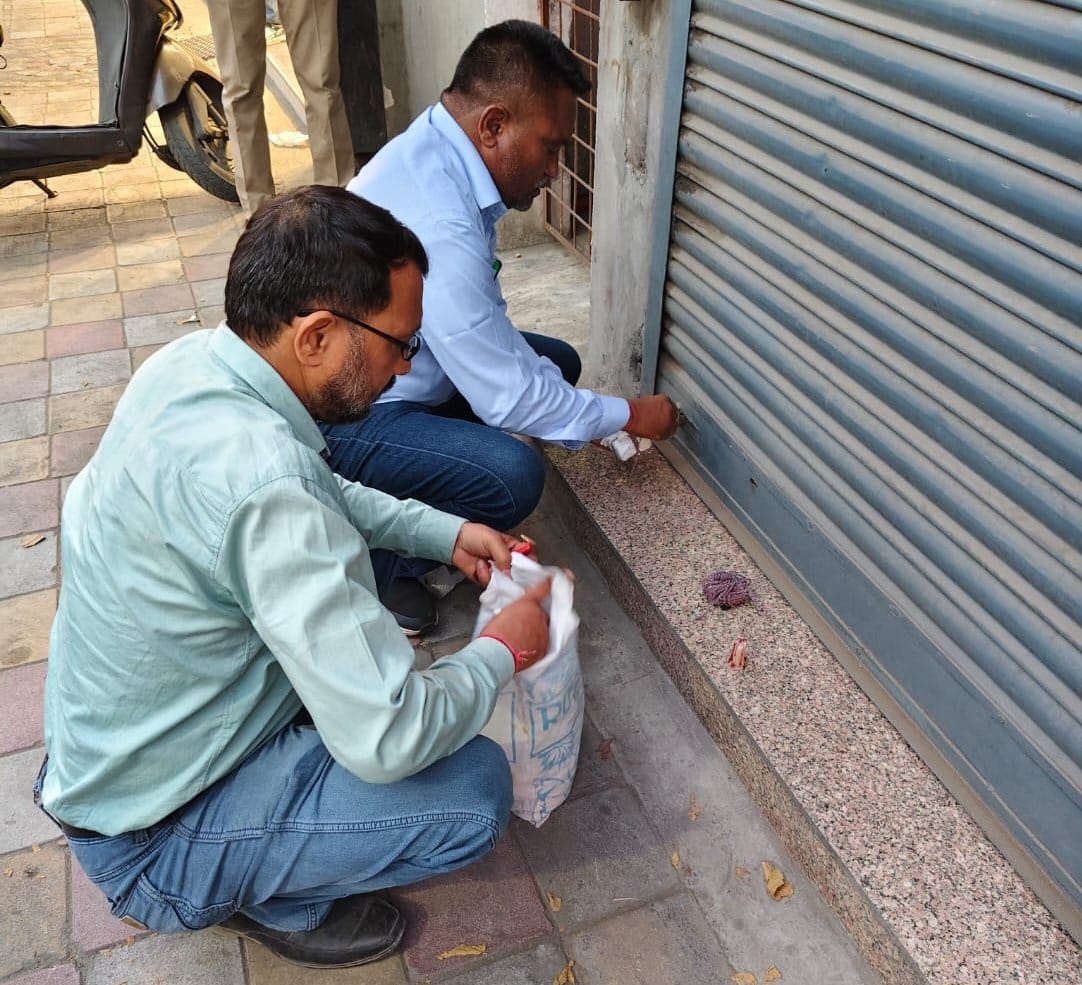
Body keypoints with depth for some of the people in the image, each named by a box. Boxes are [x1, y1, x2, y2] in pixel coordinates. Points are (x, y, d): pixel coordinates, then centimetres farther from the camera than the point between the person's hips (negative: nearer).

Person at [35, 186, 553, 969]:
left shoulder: (193, 361, -10)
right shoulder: (260, 482, -37)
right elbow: (387, 742, -34)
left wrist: (448, 534, 1)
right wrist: (504, 651, -16)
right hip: (149, 836, -8)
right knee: (475, 790, -18)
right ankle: (265, 896, 8)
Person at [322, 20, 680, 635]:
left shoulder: (435, 150, -1)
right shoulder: (437, 223, -31)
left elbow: (485, 324, 6)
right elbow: (506, 396, -25)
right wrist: (627, 415, -10)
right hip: (342, 417, -10)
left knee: (557, 363, 10)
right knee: (512, 476, -30)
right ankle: (375, 565, -4)